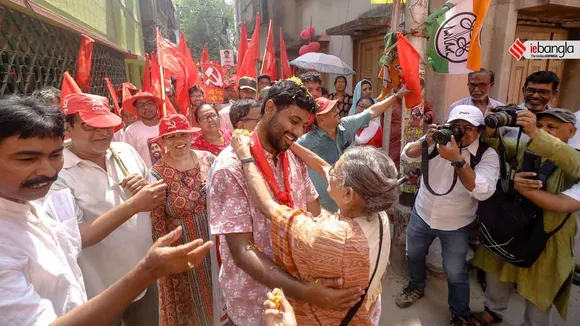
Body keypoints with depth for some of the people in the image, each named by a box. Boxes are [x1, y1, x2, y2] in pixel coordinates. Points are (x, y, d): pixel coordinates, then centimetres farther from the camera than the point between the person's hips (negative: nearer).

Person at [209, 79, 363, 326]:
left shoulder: (294, 158, -1)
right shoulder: (230, 168, -22)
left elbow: (315, 218, 2)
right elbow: (242, 251, -24)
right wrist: (304, 292, -32)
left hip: (295, 280, 6)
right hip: (256, 301, -5)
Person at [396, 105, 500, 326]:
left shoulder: (488, 155, -17)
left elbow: (483, 191, -31)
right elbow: (407, 155, -15)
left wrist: (457, 160, -41)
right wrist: (427, 141, -34)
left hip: (455, 225, -3)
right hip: (422, 214, 3)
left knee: (455, 273, 8)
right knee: (413, 255, 22)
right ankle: (416, 287, 52)